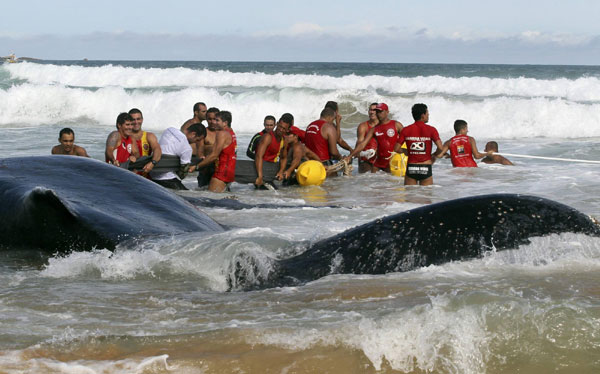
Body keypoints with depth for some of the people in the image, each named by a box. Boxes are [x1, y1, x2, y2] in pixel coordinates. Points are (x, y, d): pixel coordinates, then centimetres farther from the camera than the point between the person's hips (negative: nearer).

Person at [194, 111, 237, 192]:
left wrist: (197, 166, -11)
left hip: (222, 172, -10)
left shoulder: (222, 133, -12)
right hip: (231, 172, 10)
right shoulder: (231, 133, 18)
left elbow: (214, 156, -16)